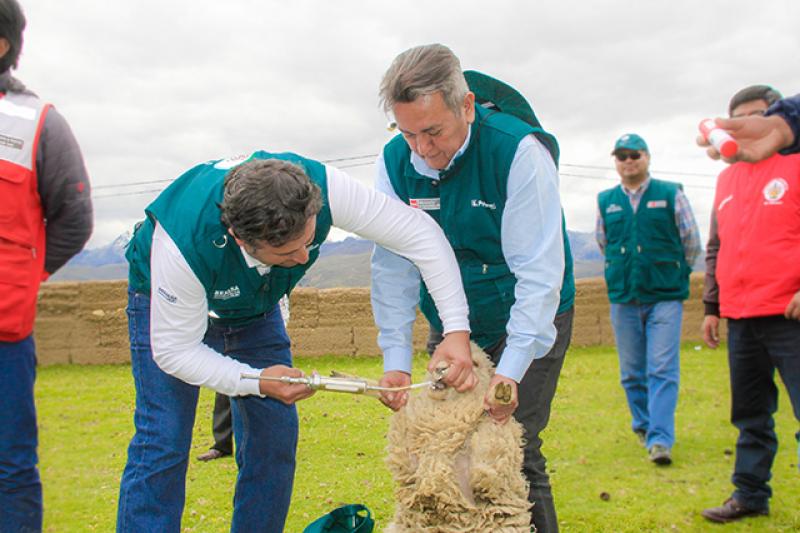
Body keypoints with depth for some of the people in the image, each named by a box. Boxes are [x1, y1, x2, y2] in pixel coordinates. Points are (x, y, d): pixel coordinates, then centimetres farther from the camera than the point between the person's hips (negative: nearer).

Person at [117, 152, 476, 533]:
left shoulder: (319, 186, -36)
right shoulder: (185, 241, -42)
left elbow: (417, 232, -30)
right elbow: (174, 349, -28)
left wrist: (457, 330, -35)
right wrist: (255, 381, -39)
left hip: (254, 304, 4)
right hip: (168, 301, -3)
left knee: (275, 432, -2)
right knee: (163, 442, -16)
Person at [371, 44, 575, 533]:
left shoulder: (519, 151, -24)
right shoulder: (396, 160, -10)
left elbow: (539, 270, -24)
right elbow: (394, 264, -10)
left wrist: (510, 369, -28)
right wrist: (396, 359, -16)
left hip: (529, 319, -4)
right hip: (450, 325, 4)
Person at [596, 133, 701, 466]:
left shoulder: (671, 194, -1)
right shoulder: (605, 201, 7)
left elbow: (692, 242, 7)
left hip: (665, 298, -3)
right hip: (623, 298, 3)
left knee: (663, 369, -10)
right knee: (632, 372, 10)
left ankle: (660, 439, -10)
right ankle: (643, 425, 28)